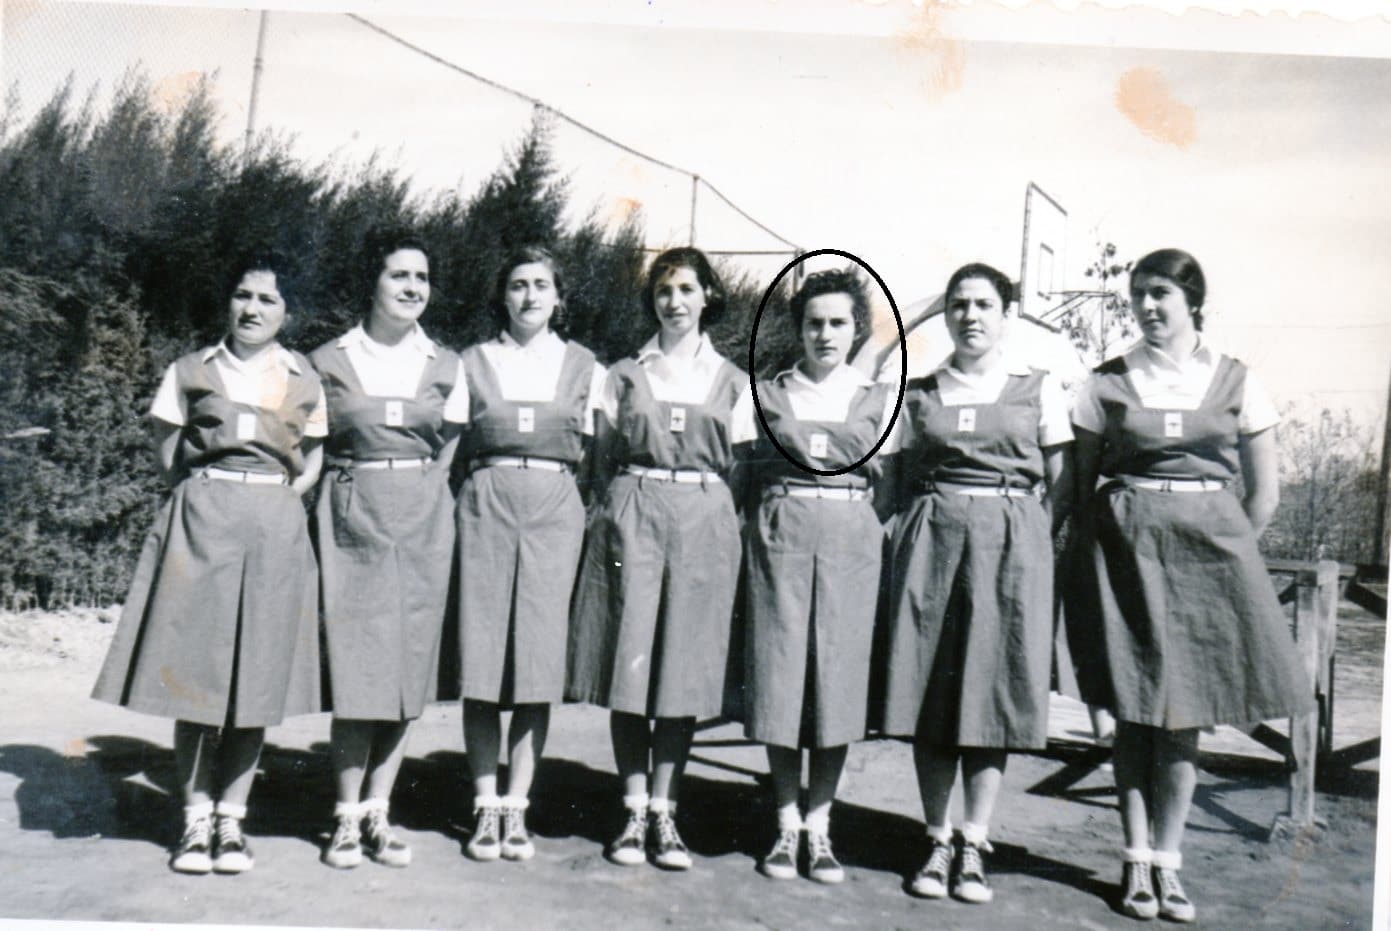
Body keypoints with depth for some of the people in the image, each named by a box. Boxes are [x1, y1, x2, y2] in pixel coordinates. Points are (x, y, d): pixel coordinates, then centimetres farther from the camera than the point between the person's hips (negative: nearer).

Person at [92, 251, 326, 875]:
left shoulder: (304, 381, 12)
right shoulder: (190, 372, 12)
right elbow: (169, 458, 12)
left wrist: (278, 494, 0)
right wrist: (213, 466, 0)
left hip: (275, 529, 0)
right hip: (200, 520, 0)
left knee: (256, 677, 0)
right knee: (193, 673, -2)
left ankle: (231, 818, 11)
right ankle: (196, 819, 9)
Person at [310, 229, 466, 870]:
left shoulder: (445, 366, 11)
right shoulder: (328, 363, 6)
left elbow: (451, 451, 12)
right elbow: (310, 448, 10)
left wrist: (422, 496, 2)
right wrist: (343, 499, 1)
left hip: (423, 520, 2)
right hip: (352, 516, -2)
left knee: (408, 665, 3)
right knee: (355, 666, -4)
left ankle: (379, 811, 14)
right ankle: (348, 815, 8)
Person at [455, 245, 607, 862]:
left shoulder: (584, 367, 15)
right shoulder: (473, 362, 14)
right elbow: (452, 446, 12)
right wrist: (464, 504, -1)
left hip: (555, 507, 0)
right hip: (486, 503, 0)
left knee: (539, 655, -3)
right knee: (482, 654, -2)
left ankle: (517, 806, 6)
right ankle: (486, 805, 7)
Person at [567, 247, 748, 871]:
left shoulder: (732, 381, 13)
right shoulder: (625, 374, 12)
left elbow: (743, 464, 12)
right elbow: (604, 458, 13)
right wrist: (626, 505, 3)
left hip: (705, 521, 0)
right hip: (632, 517, 0)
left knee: (685, 668, 0)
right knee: (630, 662, -3)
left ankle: (663, 812, 10)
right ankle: (634, 812, 7)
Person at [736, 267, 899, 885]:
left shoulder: (880, 400, 12)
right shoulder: (766, 395, 10)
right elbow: (741, 473, 9)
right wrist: (755, 531, -3)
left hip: (850, 536, 1)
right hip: (780, 533, 0)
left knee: (838, 676, 0)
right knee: (778, 675, 0)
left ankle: (819, 827, 13)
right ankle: (786, 827, 12)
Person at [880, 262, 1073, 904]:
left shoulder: (1039, 389, 9)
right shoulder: (916, 394, 13)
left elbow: (1062, 485, 7)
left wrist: (1031, 539, -3)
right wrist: (908, 531, 2)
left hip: (1011, 540, -1)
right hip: (929, 538, 2)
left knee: (993, 690, -1)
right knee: (930, 690, 1)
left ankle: (974, 846, 9)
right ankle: (938, 842, 12)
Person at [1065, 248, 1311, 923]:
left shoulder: (1236, 382, 6)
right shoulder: (1107, 383, 4)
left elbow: (1263, 494, 10)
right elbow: (1080, 483, 6)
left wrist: (1223, 554, 7)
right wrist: (1095, 552, 0)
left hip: (1209, 545, 1)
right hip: (1124, 543, -1)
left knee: (1182, 712, 2)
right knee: (1134, 709, 1)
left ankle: (1166, 861, 14)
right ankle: (1137, 861, 11)